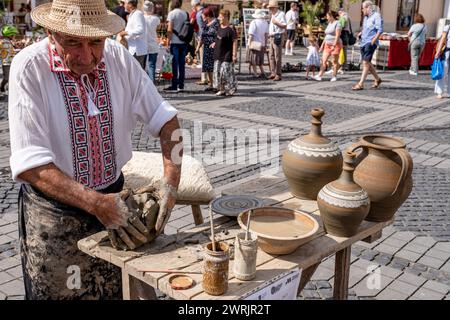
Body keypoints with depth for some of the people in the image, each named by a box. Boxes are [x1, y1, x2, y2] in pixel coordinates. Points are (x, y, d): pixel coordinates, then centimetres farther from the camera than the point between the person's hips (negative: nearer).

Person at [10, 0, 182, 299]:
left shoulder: (118, 57, -8)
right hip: (55, 211, -3)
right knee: (59, 292, 12)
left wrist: (171, 182, -16)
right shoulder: (29, 67, -19)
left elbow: (165, 119, -3)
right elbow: (29, 164, -23)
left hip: (114, 196, 4)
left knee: (118, 291, 16)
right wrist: (96, 204, -30)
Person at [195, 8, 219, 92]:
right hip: (207, 48, 8)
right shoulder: (205, 24, 15)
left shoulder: (216, 23, -8)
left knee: (215, 66, -8)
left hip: (214, 48, -7)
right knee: (207, 67, 6)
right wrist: (198, 47, 13)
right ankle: (210, 85, 15)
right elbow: (202, 37, 20)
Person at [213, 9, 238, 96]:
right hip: (218, 54, 8)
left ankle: (231, 89, 9)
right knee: (217, 72, 9)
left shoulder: (230, 29, -15)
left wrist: (234, 54, -19)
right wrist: (215, 43, 11)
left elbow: (234, 42, -16)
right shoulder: (220, 27, 10)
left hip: (227, 55, -8)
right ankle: (221, 89, 18)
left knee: (226, 72, -7)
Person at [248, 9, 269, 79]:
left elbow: (251, 35, -13)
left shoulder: (254, 22, -12)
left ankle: (255, 74, 4)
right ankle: (262, 73, 14)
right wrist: (265, 45, 15)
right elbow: (266, 34, 8)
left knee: (253, 60, 3)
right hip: (262, 44, 5)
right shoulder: (265, 23, 4)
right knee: (260, 60, 18)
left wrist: (249, 44, -9)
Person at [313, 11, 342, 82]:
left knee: (334, 61, -2)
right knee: (324, 60, -2)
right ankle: (319, 76, -8)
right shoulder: (329, 24, 18)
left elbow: (337, 35, -17)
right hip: (327, 45, 8)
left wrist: (334, 45, -25)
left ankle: (334, 76, 5)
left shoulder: (337, 24, -8)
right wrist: (322, 45, 19)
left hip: (335, 44, -8)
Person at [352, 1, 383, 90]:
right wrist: (361, 33, 11)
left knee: (366, 62, -13)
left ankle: (361, 84, -16)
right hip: (363, 42, 9)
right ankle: (377, 79, 29)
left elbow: (380, 30, -13)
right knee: (367, 63, 13)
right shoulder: (366, 17, 18)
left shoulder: (376, 16, -7)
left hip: (370, 42, -9)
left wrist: (374, 40, -22)